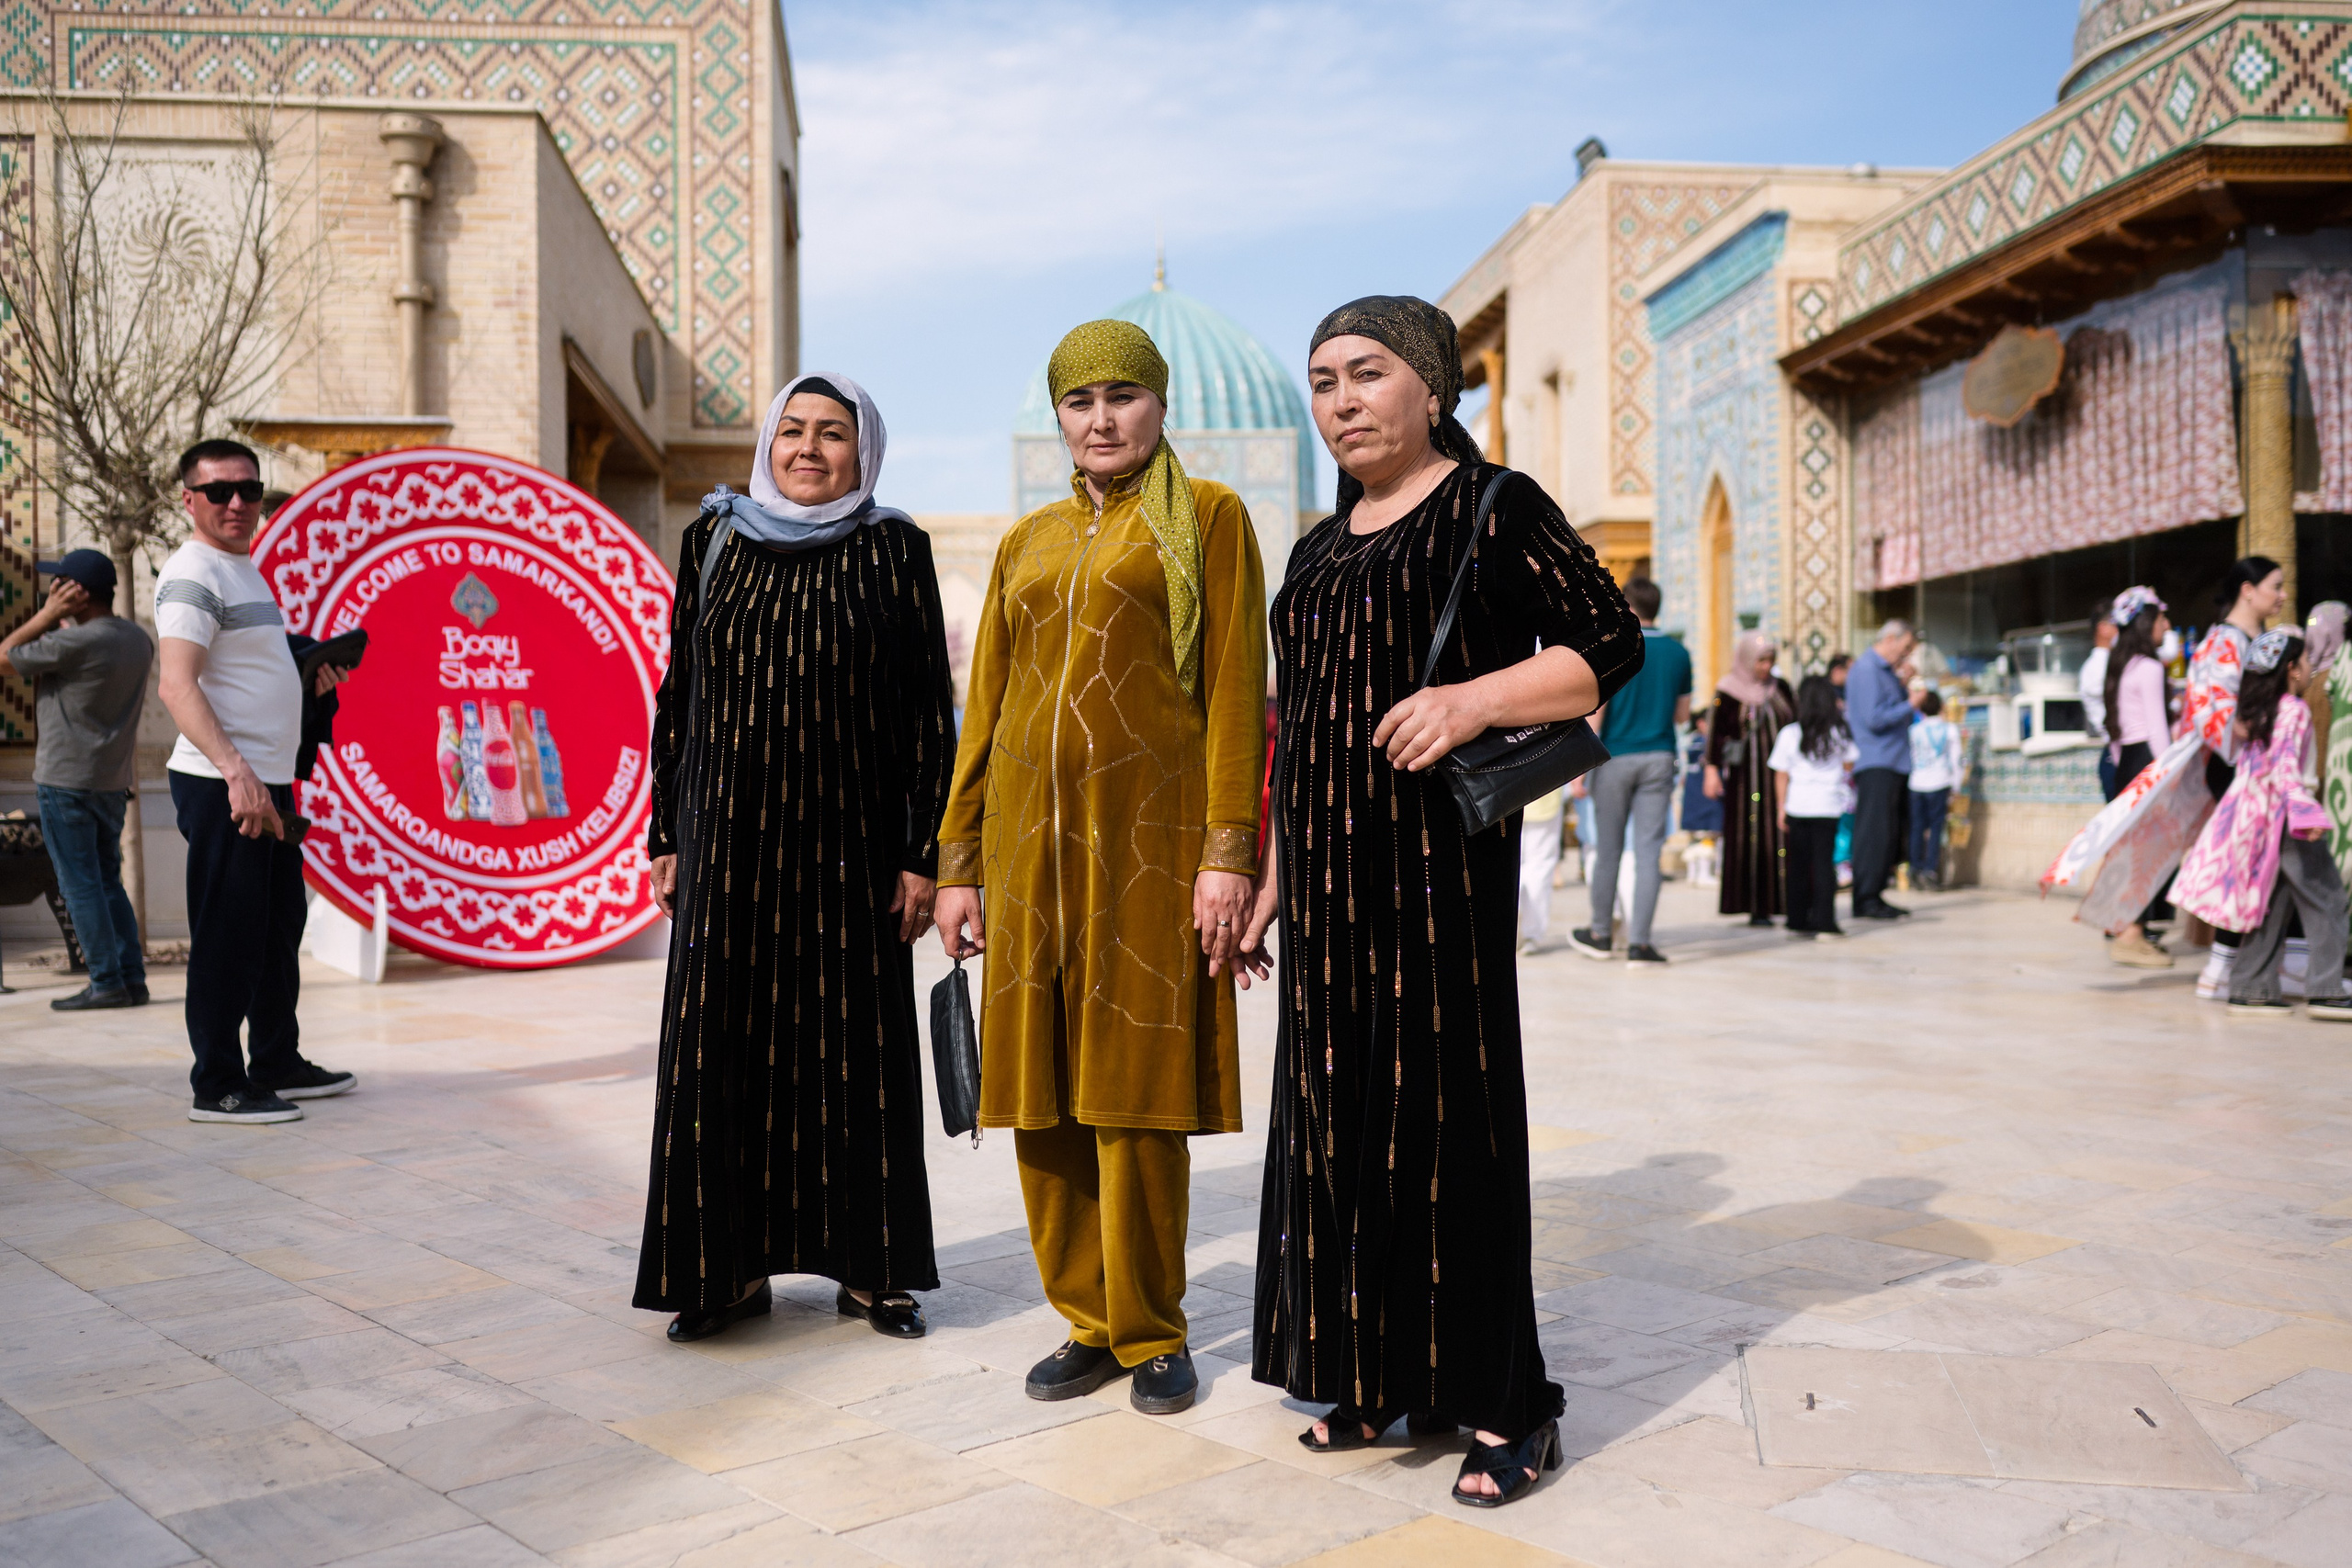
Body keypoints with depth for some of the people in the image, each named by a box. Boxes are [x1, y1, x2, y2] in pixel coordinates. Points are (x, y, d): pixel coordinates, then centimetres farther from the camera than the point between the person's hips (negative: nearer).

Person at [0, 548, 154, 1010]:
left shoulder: (74, 642, -18)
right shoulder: (138, 640, 6)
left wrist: (48, 614, -1)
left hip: (66, 781, -8)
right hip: (114, 781, 8)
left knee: (79, 885, -1)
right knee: (108, 882, 13)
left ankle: (107, 983, -1)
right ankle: (133, 978, 11)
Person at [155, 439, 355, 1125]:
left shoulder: (243, 568, 18)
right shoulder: (193, 573, -12)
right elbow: (178, 686, -23)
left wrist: (304, 676, 13)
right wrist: (236, 772, -31)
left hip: (268, 781, 10)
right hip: (224, 786, -10)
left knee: (281, 927, 17)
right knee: (227, 938, -5)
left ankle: (276, 1064, 28)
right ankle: (218, 1087, 4)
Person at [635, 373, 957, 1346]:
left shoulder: (892, 548, 2)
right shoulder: (715, 538, 8)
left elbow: (930, 708, -1)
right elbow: (677, 694, 10)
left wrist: (924, 852, -6)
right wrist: (666, 837, 6)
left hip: (848, 839, -2)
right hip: (730, 836, 2)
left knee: (855, 1044, 4)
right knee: (722, 1044, 3)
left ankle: (865, 1266, 16)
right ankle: (731, 1265, 16)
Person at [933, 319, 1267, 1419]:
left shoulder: (1205, 517, 4)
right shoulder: (1026, 544, 17)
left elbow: (1236, 689, -4)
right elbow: (984, 712, 15)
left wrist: (1229, 850, -12)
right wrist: (958, 862, 10)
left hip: (1148, 832, -4)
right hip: (1032, 834, 5)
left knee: (1136, 1082, -1)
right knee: (1045, 1086, 6)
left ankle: (1151, 1331, 14)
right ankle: (1088, 1321, 19)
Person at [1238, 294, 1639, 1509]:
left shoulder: (1493, 509, -1)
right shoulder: (1321, 549, 19)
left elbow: (1612, 646, -7)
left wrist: (1474, 697, -22)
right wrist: (1273, 874, 18)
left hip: (1439, 856, -7)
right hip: (1330, 866, 7)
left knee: (1446, 1110, -6)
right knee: (1335, 1109, 8)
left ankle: (1503, 1406, 6)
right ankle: (1372, 1375, 20)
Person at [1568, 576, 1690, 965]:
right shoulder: (1678, 653, 5)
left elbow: (1595, 711, -11)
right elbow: (1682, 714, 12)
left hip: (1616, 757, -2)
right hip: (1658, 758, 2)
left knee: (1609, 850, 8)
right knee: (1648, 851, 1)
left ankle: (1600, 934, 20)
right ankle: (1639, 942, -2)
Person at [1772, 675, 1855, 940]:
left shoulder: (1789, 734, -5)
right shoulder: (1839, 734, -2)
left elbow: (1781, 775, -2)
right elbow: (1848, 766, 11)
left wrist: (1781, 808, 4)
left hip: (1797, 807, 0)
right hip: (1828, 807, 0)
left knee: (1798, 865, 7)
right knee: (1824, 863, 2)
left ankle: (1799, 922, 10)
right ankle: (1823, 921, -2)